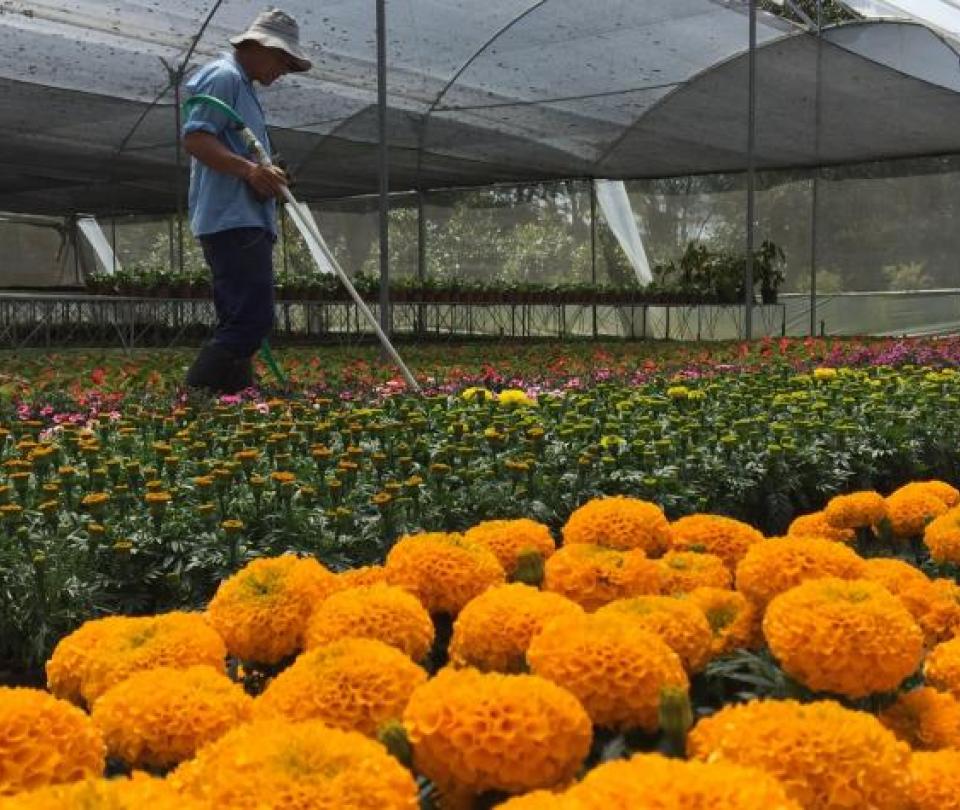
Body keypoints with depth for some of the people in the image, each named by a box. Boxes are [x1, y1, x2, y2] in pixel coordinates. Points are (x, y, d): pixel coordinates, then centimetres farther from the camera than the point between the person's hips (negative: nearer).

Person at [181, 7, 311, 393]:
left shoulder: (242, 86, 27)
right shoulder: (223, 76, -4)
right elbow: (194, 138, -17)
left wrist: (264, 175, 17)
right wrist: (249, 169, -27)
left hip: (247, 222, 11)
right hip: (233, 221, -11)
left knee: (241, 321, 9)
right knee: (251, 320, -17)